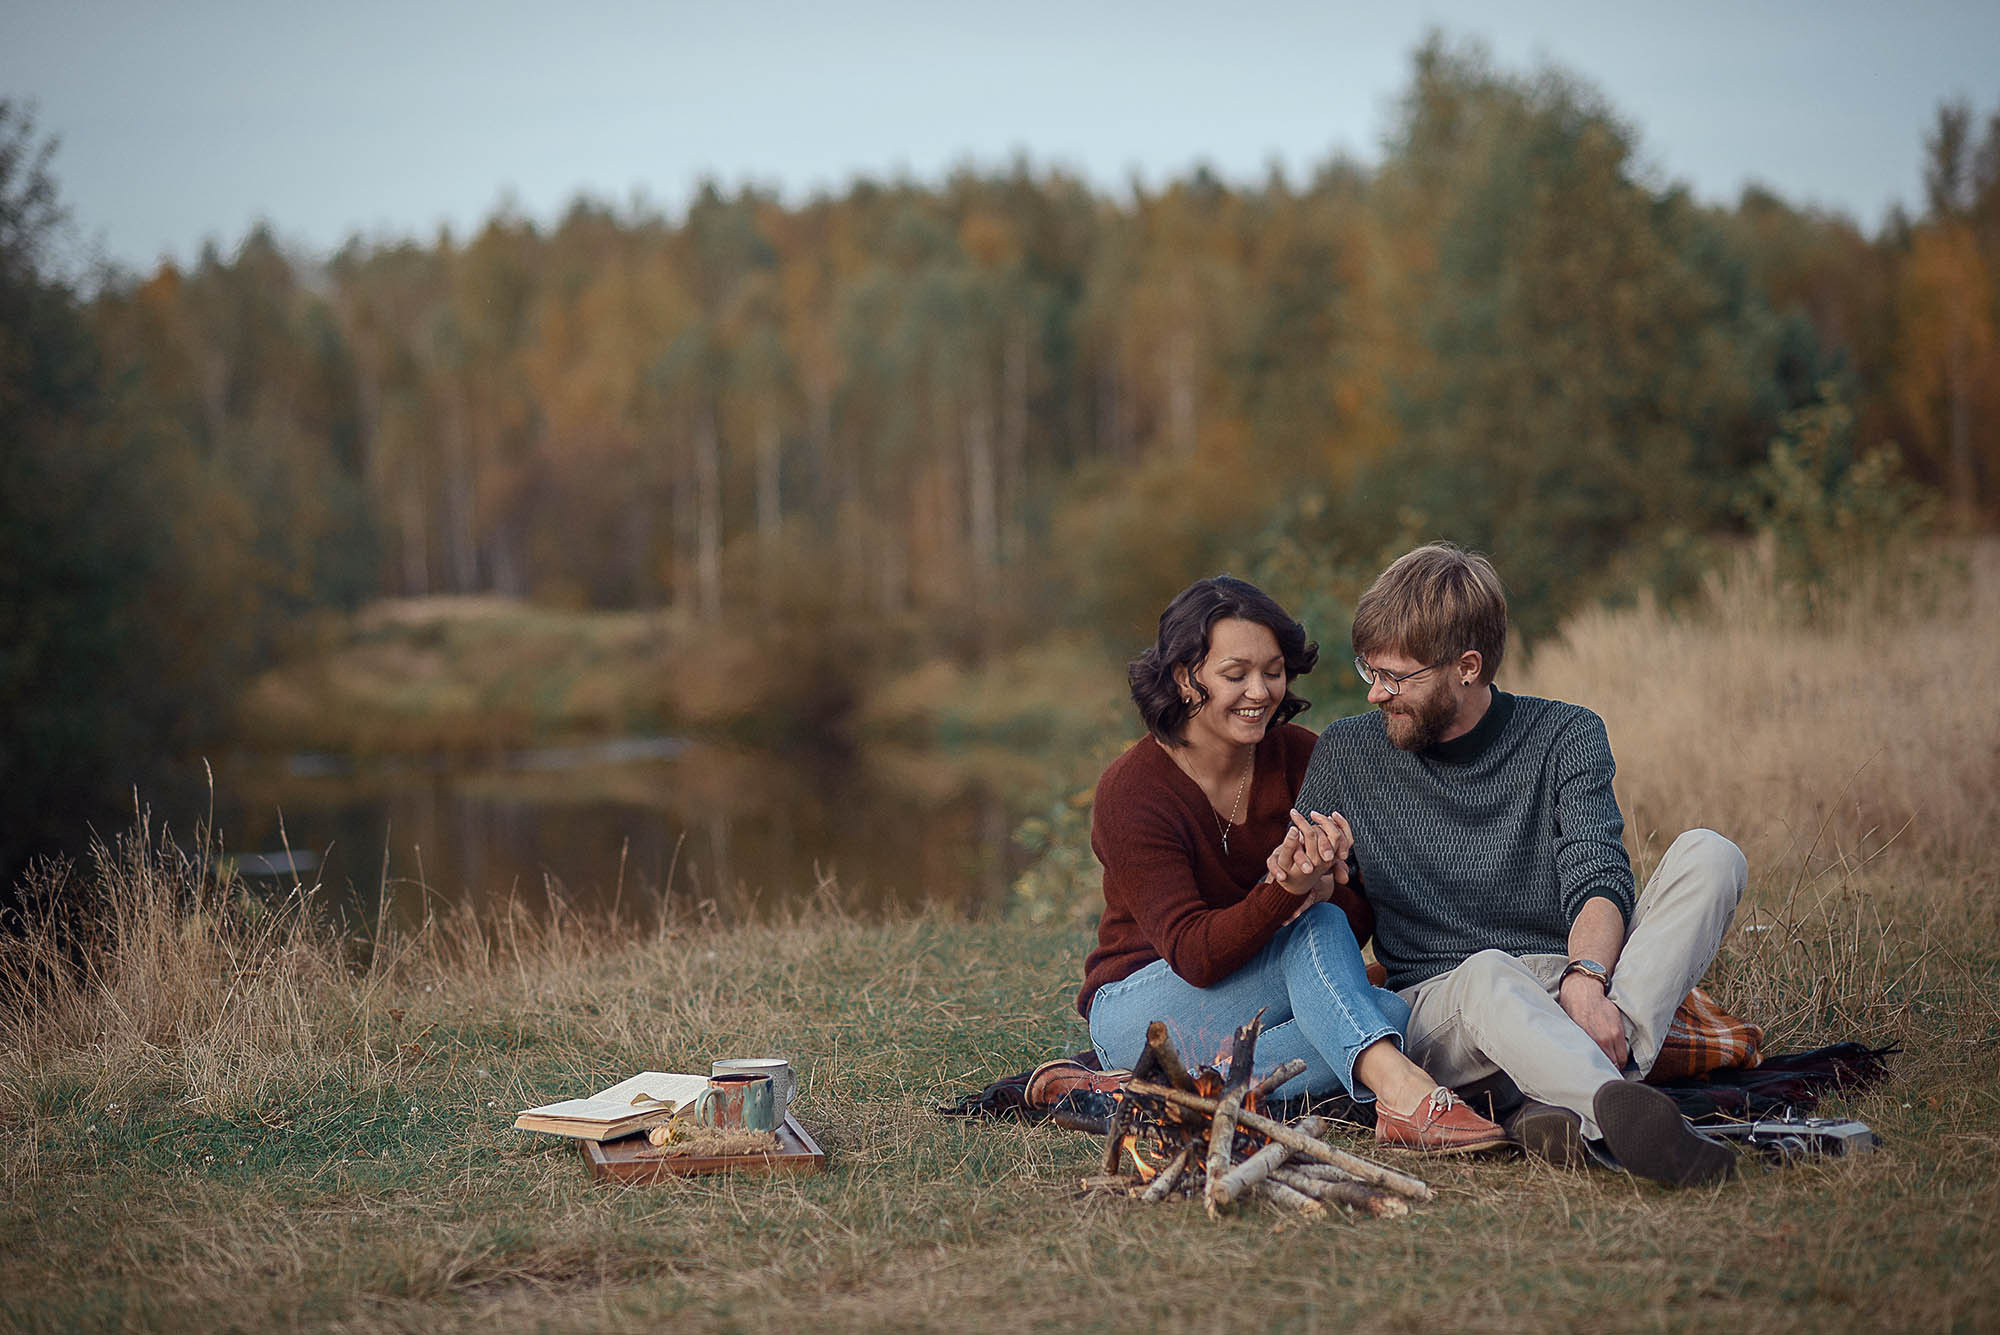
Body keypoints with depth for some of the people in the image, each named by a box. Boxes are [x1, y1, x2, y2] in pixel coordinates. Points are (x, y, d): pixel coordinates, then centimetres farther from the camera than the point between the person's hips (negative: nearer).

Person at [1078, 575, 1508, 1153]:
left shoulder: (1299, 758, -1)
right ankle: (1403, 1095, -50)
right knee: (1315, 928, -31)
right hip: (1138, 1010, -5)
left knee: (1396, 1017, -29)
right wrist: (1285, 892, -43)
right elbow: (1193, 955, -25)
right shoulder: (1130, 791, -16)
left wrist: (1323, 885, -30)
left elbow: (1359, 921, -5)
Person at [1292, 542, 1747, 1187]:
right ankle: (1623, 1109, -68)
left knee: (1708, 854, -22)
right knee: (1488, 972, -37)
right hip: (1441, 1007, -1)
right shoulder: (1346, 754, 8)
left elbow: (1598, 881, -10)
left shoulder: (1565, 736, 5)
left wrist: (1585, 979, -32)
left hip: (1579, 986, 1)